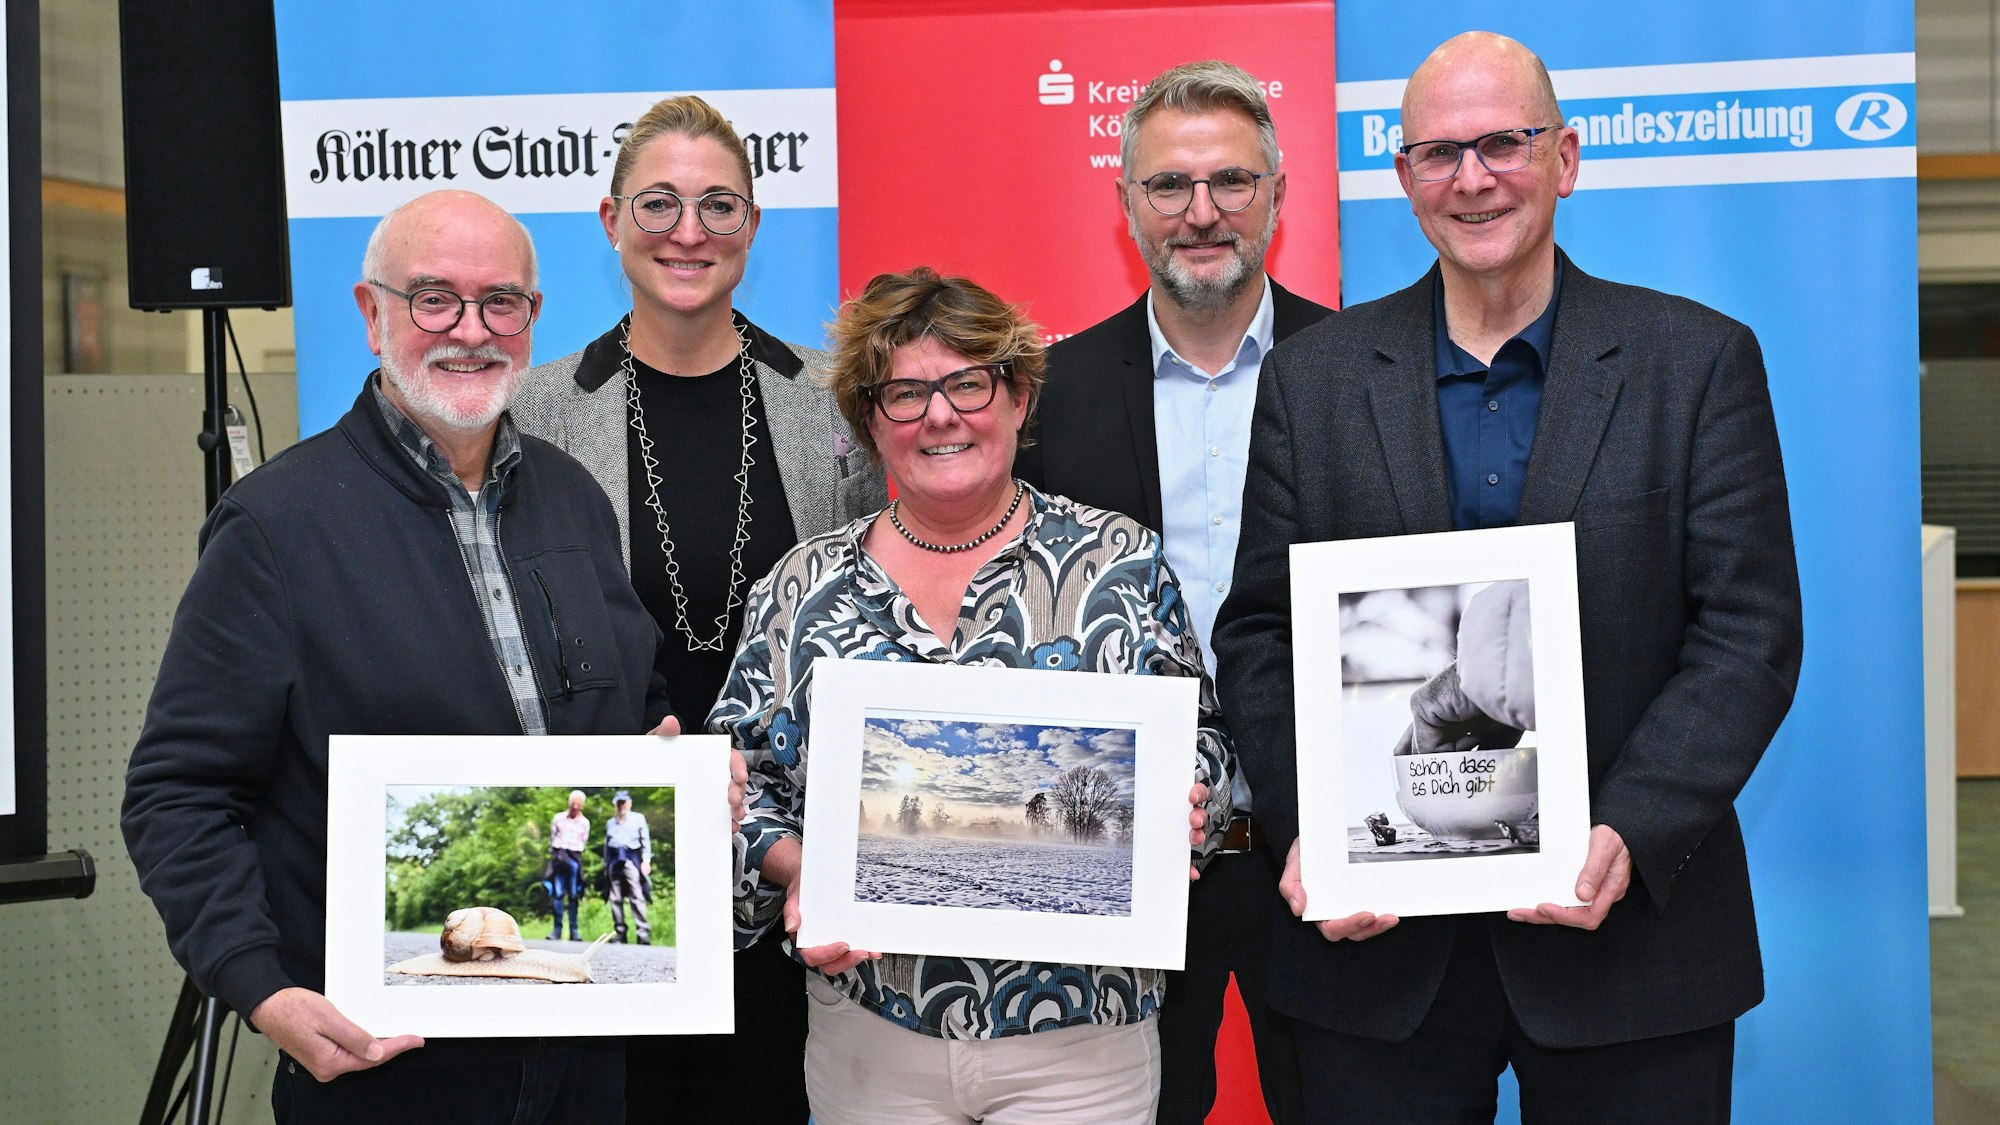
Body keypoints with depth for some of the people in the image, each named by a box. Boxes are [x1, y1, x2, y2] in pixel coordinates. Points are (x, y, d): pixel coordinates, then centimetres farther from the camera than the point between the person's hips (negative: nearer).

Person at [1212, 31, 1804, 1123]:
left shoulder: (1699, 361, 1)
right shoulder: (1310, 377, 5)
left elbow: (1750, 631, -4)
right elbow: (1259, 630, 4)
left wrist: (1631, 835, -16)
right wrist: (1308, 829, -10)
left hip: (1627, 926, -1)